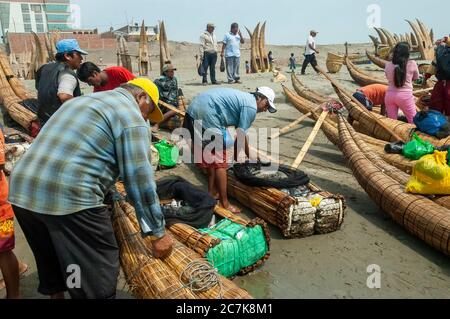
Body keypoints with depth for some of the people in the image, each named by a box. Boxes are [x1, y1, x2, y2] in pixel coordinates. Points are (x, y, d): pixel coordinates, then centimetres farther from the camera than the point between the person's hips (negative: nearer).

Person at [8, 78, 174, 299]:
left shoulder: (82, 101, 26)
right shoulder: (130, 116, -1)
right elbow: (139, 180, -6)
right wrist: (158, 233, 2)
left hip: (21, 191, 9)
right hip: (68, 198, -9)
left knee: (52, 265, 27)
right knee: (96, 281, 6)